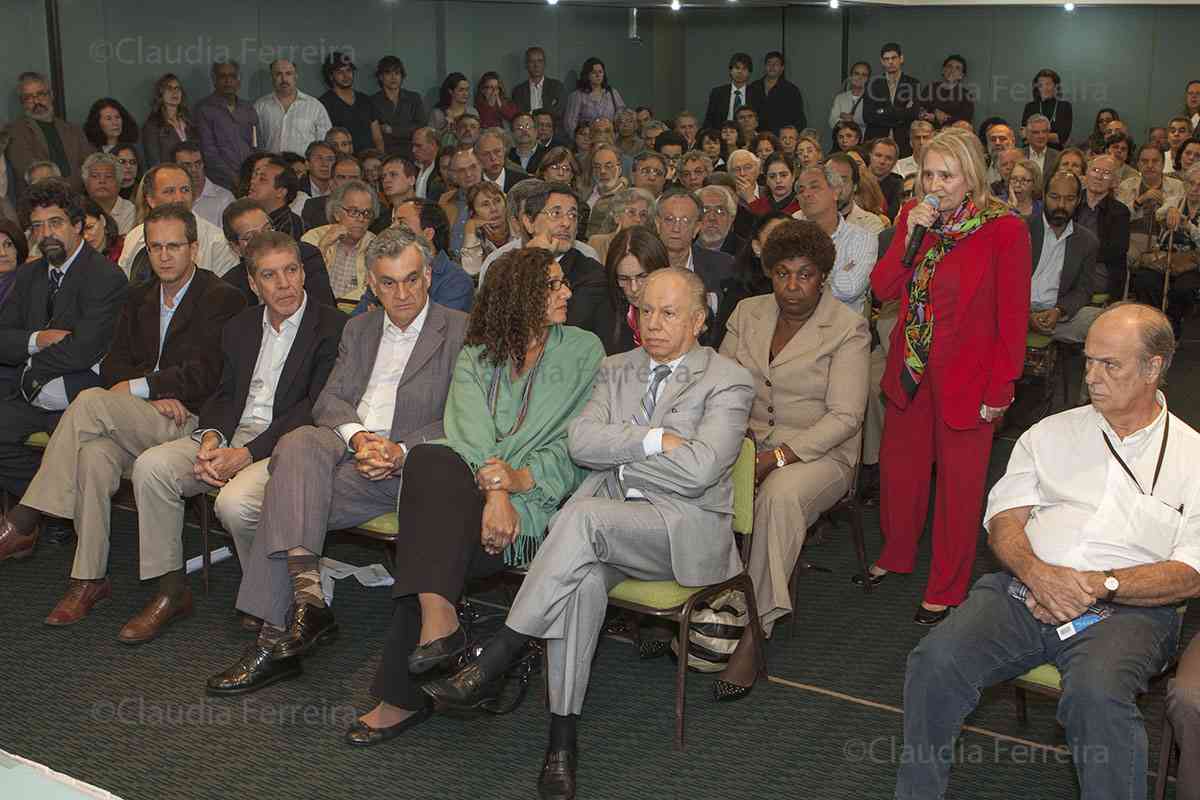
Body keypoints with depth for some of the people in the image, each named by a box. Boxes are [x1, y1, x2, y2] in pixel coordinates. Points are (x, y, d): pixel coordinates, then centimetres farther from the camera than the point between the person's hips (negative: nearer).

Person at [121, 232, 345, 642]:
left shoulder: (332, 327, -5)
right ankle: (170, 590, -5)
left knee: (235, 503, -33)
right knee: (151, 465, -15)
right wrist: (210, 439, -9)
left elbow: (315, 409, -13)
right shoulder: (239, 327, 18)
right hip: (232, 436, 7)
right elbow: (224, 395, 15)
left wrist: (246, 454, -18)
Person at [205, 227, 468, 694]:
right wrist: (357, 435, -11)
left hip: (405, 466, -5)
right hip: (348, 449, 5)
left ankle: (275, 638, -22)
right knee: (300, 444, -30)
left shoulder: (460, 331, 6)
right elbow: (329, 401, 12)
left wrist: (401, 450, -17)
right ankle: (307, 596, -37)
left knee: (285, 497, -26)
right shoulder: (359, 329, 24)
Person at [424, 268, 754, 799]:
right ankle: (562, 741, -27)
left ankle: (489, 665, -29)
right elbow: (580, 442, 2)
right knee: (585, 579, -32)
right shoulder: (617, 369, 18)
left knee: (583, 515, -33)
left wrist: (617, 447, -3)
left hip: (686, 531, -4)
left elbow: (699, 469, -14)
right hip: (609, 527, 4)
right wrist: (655, 440, -9)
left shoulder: (728, 383, 2)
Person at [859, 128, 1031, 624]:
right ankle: (896, 556, 39)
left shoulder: (1004, 230, -13)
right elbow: (883, 289, -1)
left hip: (966, 374, -5)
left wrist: (1000, 388, -13)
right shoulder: (913, 216, 3)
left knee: (958, 482, 3)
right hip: (910, 369, 5)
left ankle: (946, 591, 16)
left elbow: (1013, 317, -11)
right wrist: (910, 236, -14)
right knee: (899, 467, 15)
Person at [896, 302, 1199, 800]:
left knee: (1095, 694, -36)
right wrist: (1036, 572, -12)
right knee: (935, 662, -24)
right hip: (1023, 590, 3)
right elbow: (1004, 522, 9)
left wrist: (1100, 584, -15)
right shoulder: (1050, 434, 18)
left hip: (1126, 609, -2)